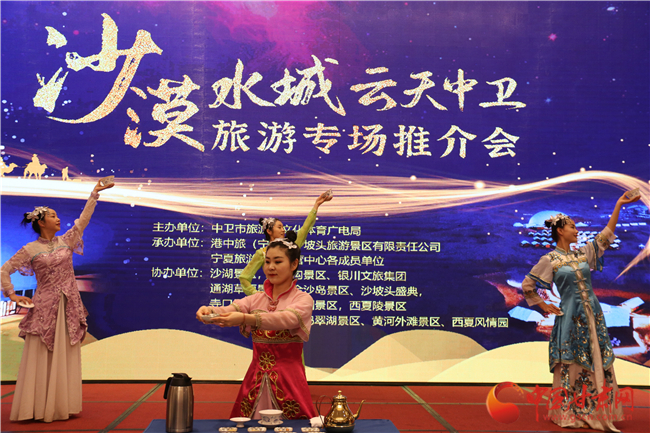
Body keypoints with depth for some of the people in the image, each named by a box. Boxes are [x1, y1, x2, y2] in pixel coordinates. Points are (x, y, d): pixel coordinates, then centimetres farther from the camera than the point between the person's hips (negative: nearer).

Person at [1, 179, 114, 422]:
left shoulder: (66, 241, 9)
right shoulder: (30, 250, -1)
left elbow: (83, 220, 6)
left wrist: (94, 194, 4)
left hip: (69, 307, 4)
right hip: (44, 308, -4)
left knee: (66, 357, 5)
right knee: (40, 358, -1)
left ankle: (63, 405, 12)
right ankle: (36, 408, 5)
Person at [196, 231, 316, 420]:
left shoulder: (303, 299, -3)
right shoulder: (256, 299, 11)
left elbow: (287, 319, -23)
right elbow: (230, 309, -6)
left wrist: (245, 318, -37)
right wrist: (209, 311, -29)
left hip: (289, 378, -4)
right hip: (256, 378, 4)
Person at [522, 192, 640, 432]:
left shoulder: (583, 253, 10)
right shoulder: (549, 260, -4)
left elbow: (606, 235, 11)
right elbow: (527, 285, -1)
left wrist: (618, 205, 8)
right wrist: (543, 306, -1)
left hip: (593, 315, 5)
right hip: (570, 318, -5)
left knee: (598, 363, 4)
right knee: (571, 366, 0)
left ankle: (596, 413, 12)